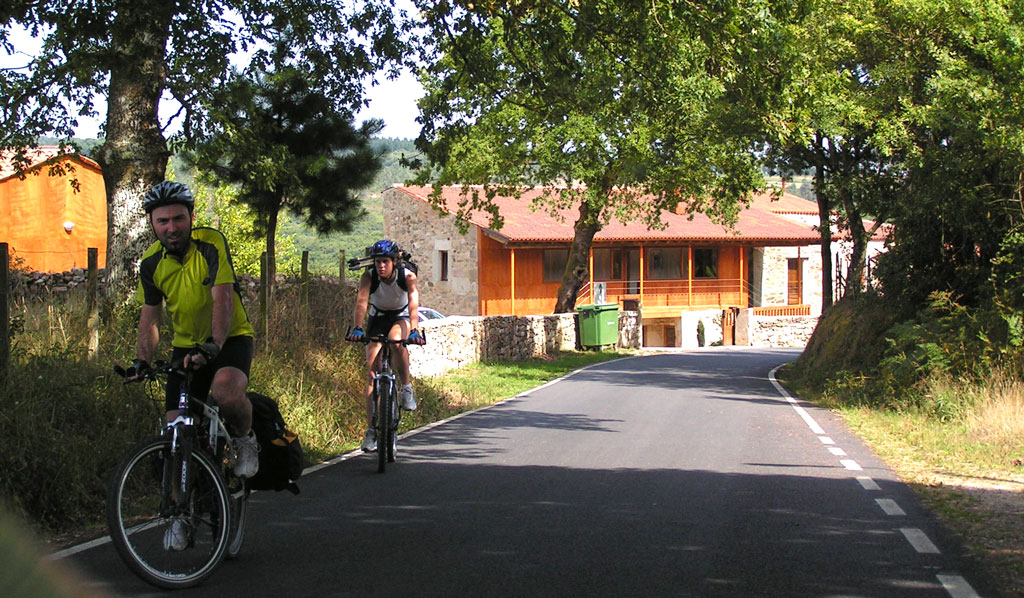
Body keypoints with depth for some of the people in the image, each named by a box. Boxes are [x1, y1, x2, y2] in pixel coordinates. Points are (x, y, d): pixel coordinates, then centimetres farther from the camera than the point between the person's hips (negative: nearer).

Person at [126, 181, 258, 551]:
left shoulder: (211, 244, -18)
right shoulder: (151, 263, -3)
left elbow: (222, 300, -28)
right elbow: (150, 318, 5)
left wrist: (213, 345, -42)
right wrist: (142, 360, -10)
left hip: (231, 338, -4)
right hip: (186, 346, 4)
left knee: (226, 392, -36)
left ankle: (244, 439, -3)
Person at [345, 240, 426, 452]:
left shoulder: (408, 276, -23)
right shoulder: (369, 277, -21)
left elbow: (414, 305, -35)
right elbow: (361, 302, -34)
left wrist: (414, 330, -51)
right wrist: (357, 328, -50)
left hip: (401, 318, -1)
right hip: (377, 320, 1)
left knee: (396, 340, -39)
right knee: (373, 373, -12)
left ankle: (406, 388, -18)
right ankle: (371, 430, -12)